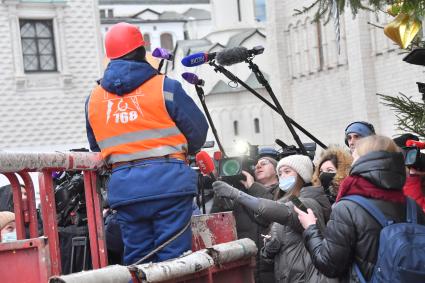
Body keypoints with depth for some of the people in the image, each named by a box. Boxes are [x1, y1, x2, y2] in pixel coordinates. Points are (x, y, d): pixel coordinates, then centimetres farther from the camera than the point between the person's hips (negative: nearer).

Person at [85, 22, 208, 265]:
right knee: (173, 257, -1)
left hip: (123, 188, 4)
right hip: (168, 181, -4)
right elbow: (198, 131, 3)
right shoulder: (165, 87, -3)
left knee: (136, 259, 10)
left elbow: (96, 147, 17)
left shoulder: (94, 99, 10)